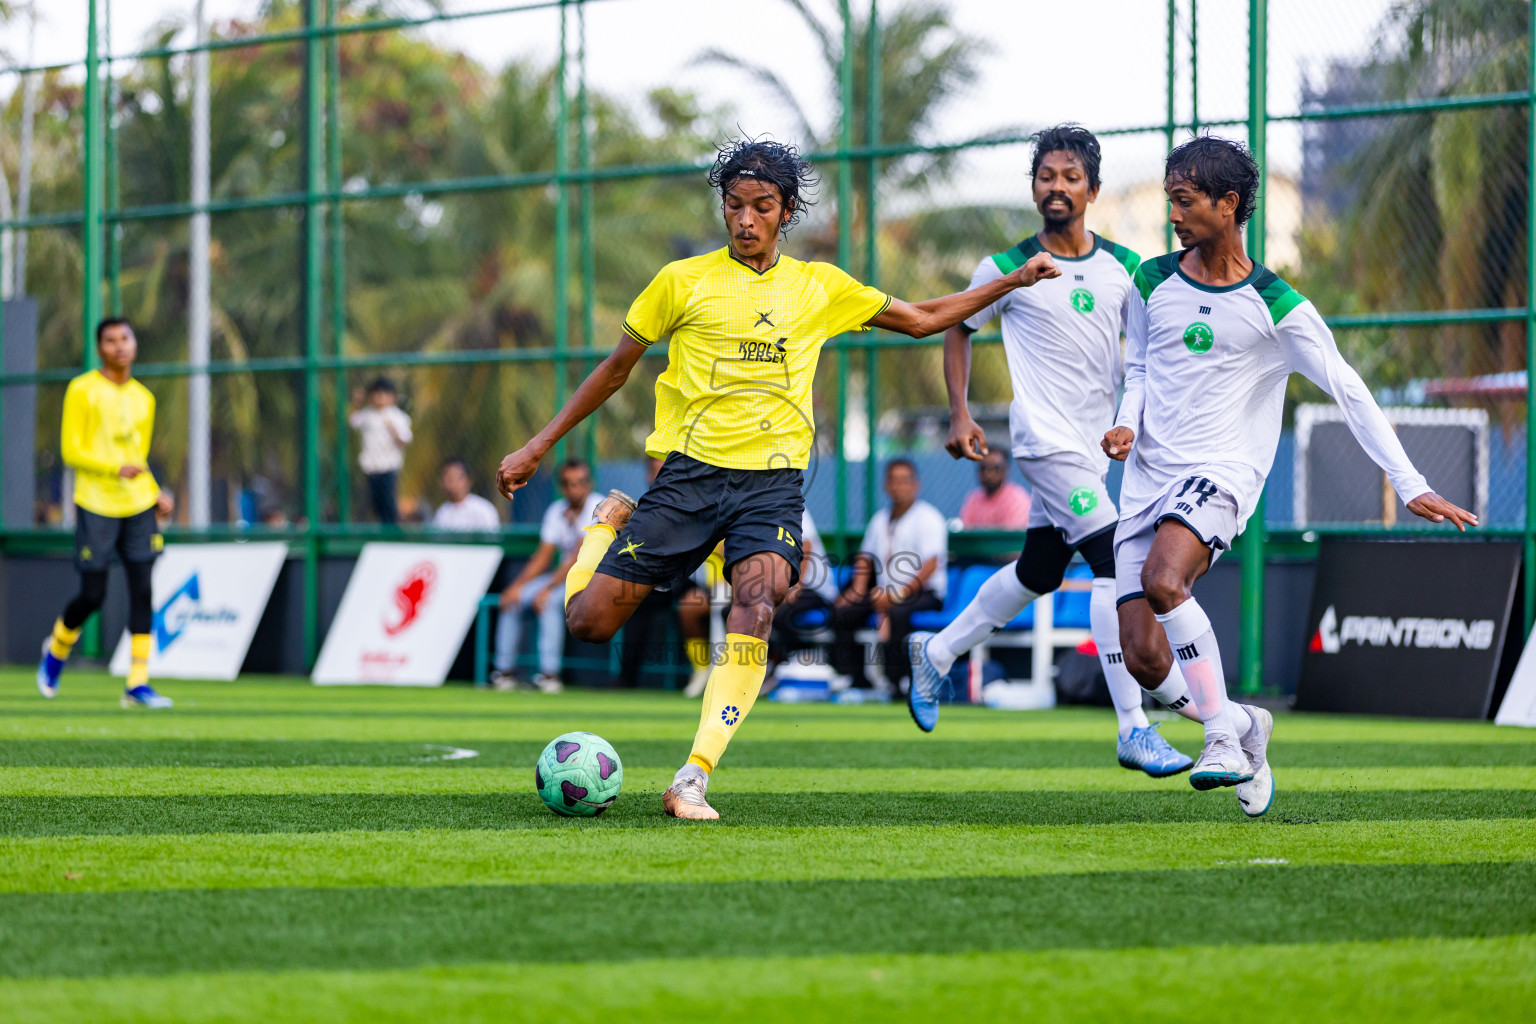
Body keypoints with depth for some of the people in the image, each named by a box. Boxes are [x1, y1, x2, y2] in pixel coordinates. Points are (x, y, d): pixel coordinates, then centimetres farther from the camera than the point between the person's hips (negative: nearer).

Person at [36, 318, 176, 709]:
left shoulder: (143, 398, 15)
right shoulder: (82, 390, -2)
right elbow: (71, 451, -7)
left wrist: (157, 495, 7)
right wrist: (116, 469, -21)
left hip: (138, 507, 5)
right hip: (96, 505, -5)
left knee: (142, 589, -7)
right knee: (92, 595, -3)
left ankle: (137, 683, -5)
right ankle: (56, 650, 27)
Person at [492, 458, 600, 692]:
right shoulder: (556, 511, 7)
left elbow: (579, 556, -21)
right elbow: (542, 557, 8)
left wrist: (547, 589, -26)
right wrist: (518, 585, -8)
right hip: (563, 577, 7)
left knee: (550, 601, -31)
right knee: (512, 599, -7)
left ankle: (549, 673, -31)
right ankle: (504, 670, -1)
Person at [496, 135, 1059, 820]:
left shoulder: (819, 287, 10)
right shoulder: (684, 281, 3)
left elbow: (921, 319, 21)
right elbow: (618, 367, 13)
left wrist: (1013, 281, 15)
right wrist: (539, 445, 13)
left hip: (772, 479, 1)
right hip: (690, 470, 0)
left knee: (757, 603, -29)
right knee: (590, 621, -6)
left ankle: (692, 781, -29)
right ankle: (610, 524, 29)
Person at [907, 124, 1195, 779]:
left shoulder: (1122, 268, 5)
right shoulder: (1007, 269, -5)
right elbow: (957, 330, 8)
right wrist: (961, 416, -1)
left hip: (1096, 443, 6)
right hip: (1046, 440, -6)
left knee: (1038, 573, 17)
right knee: (1115, 564, -17)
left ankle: (936, 653, 39)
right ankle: (1133, 730, -17)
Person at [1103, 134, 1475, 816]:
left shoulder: (1278, 309, -4)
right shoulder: (1153, 283, 8)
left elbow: (1349, 392, -1)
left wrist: (1410, 485, -4)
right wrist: (1127, 424, 0)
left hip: (1222, 474, -4)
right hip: (1148, 477, 4)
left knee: (1161, 581, -35)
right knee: (1144, 659, -8)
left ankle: (1223, 732, -20)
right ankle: (1246, 726, 20)